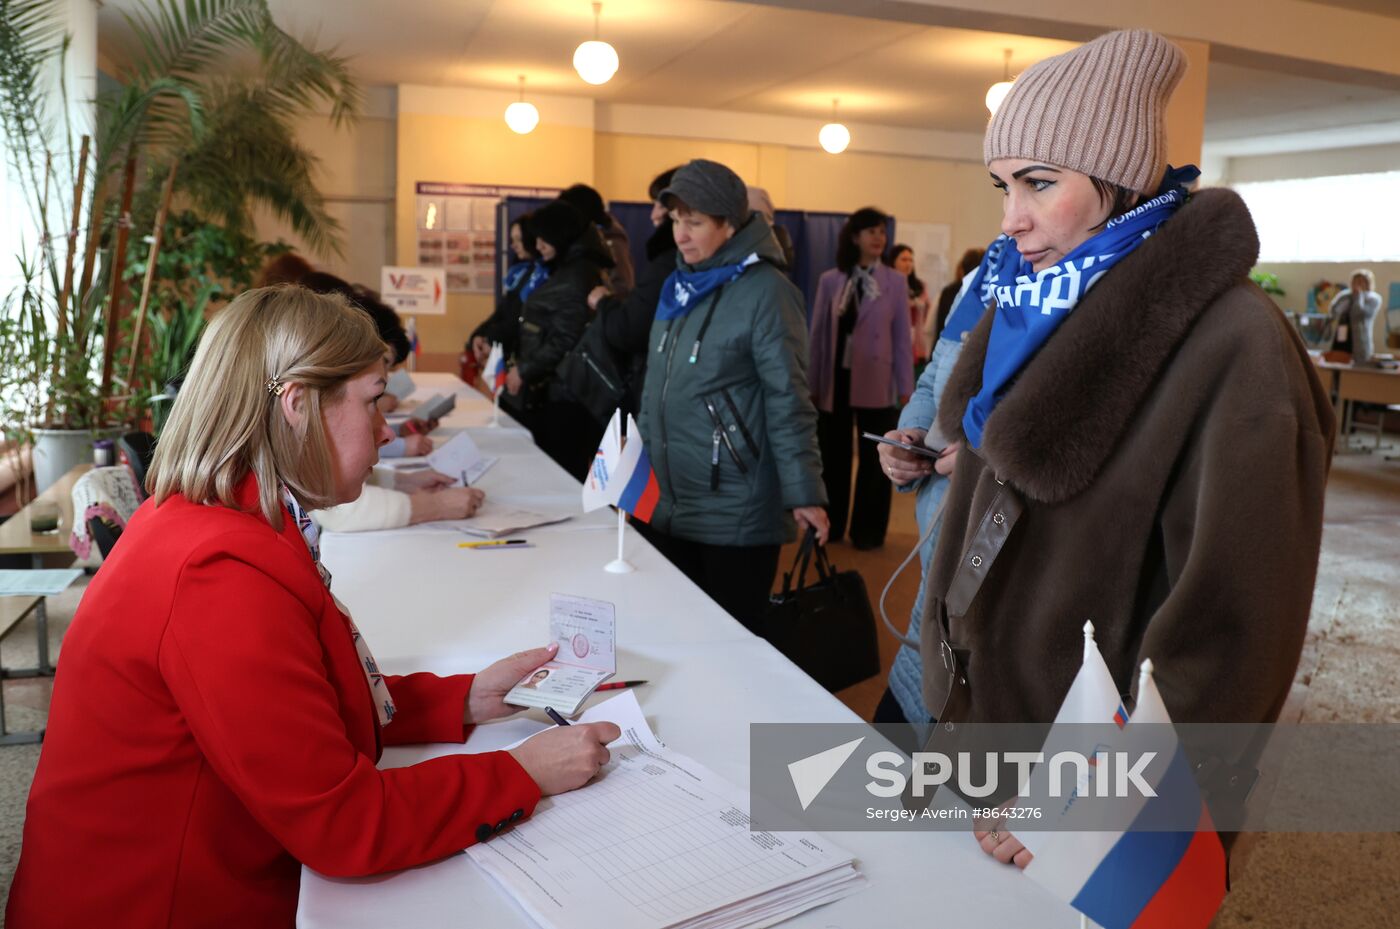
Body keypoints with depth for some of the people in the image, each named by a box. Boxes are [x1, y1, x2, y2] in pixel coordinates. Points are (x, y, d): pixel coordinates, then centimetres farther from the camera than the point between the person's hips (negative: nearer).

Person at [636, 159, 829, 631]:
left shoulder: (764, 291, -12)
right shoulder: (679, 286, 10)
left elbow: (788, 400, -14)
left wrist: (804, 492, -16)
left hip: (734, 517, -7)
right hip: (667, 506, 7)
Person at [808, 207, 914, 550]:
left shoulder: (895, 281, 0)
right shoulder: (830, 281, 2)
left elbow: (902, 337, -1)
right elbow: (817, 335, 4)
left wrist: (905, 388, -3)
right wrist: (813, 384, 2)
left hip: (876, 382, -1)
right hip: (836, 379, 1)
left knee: (873, 458, 7)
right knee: (832, 456, 11)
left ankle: (867, 530, 20)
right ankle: (830, 525, 25)